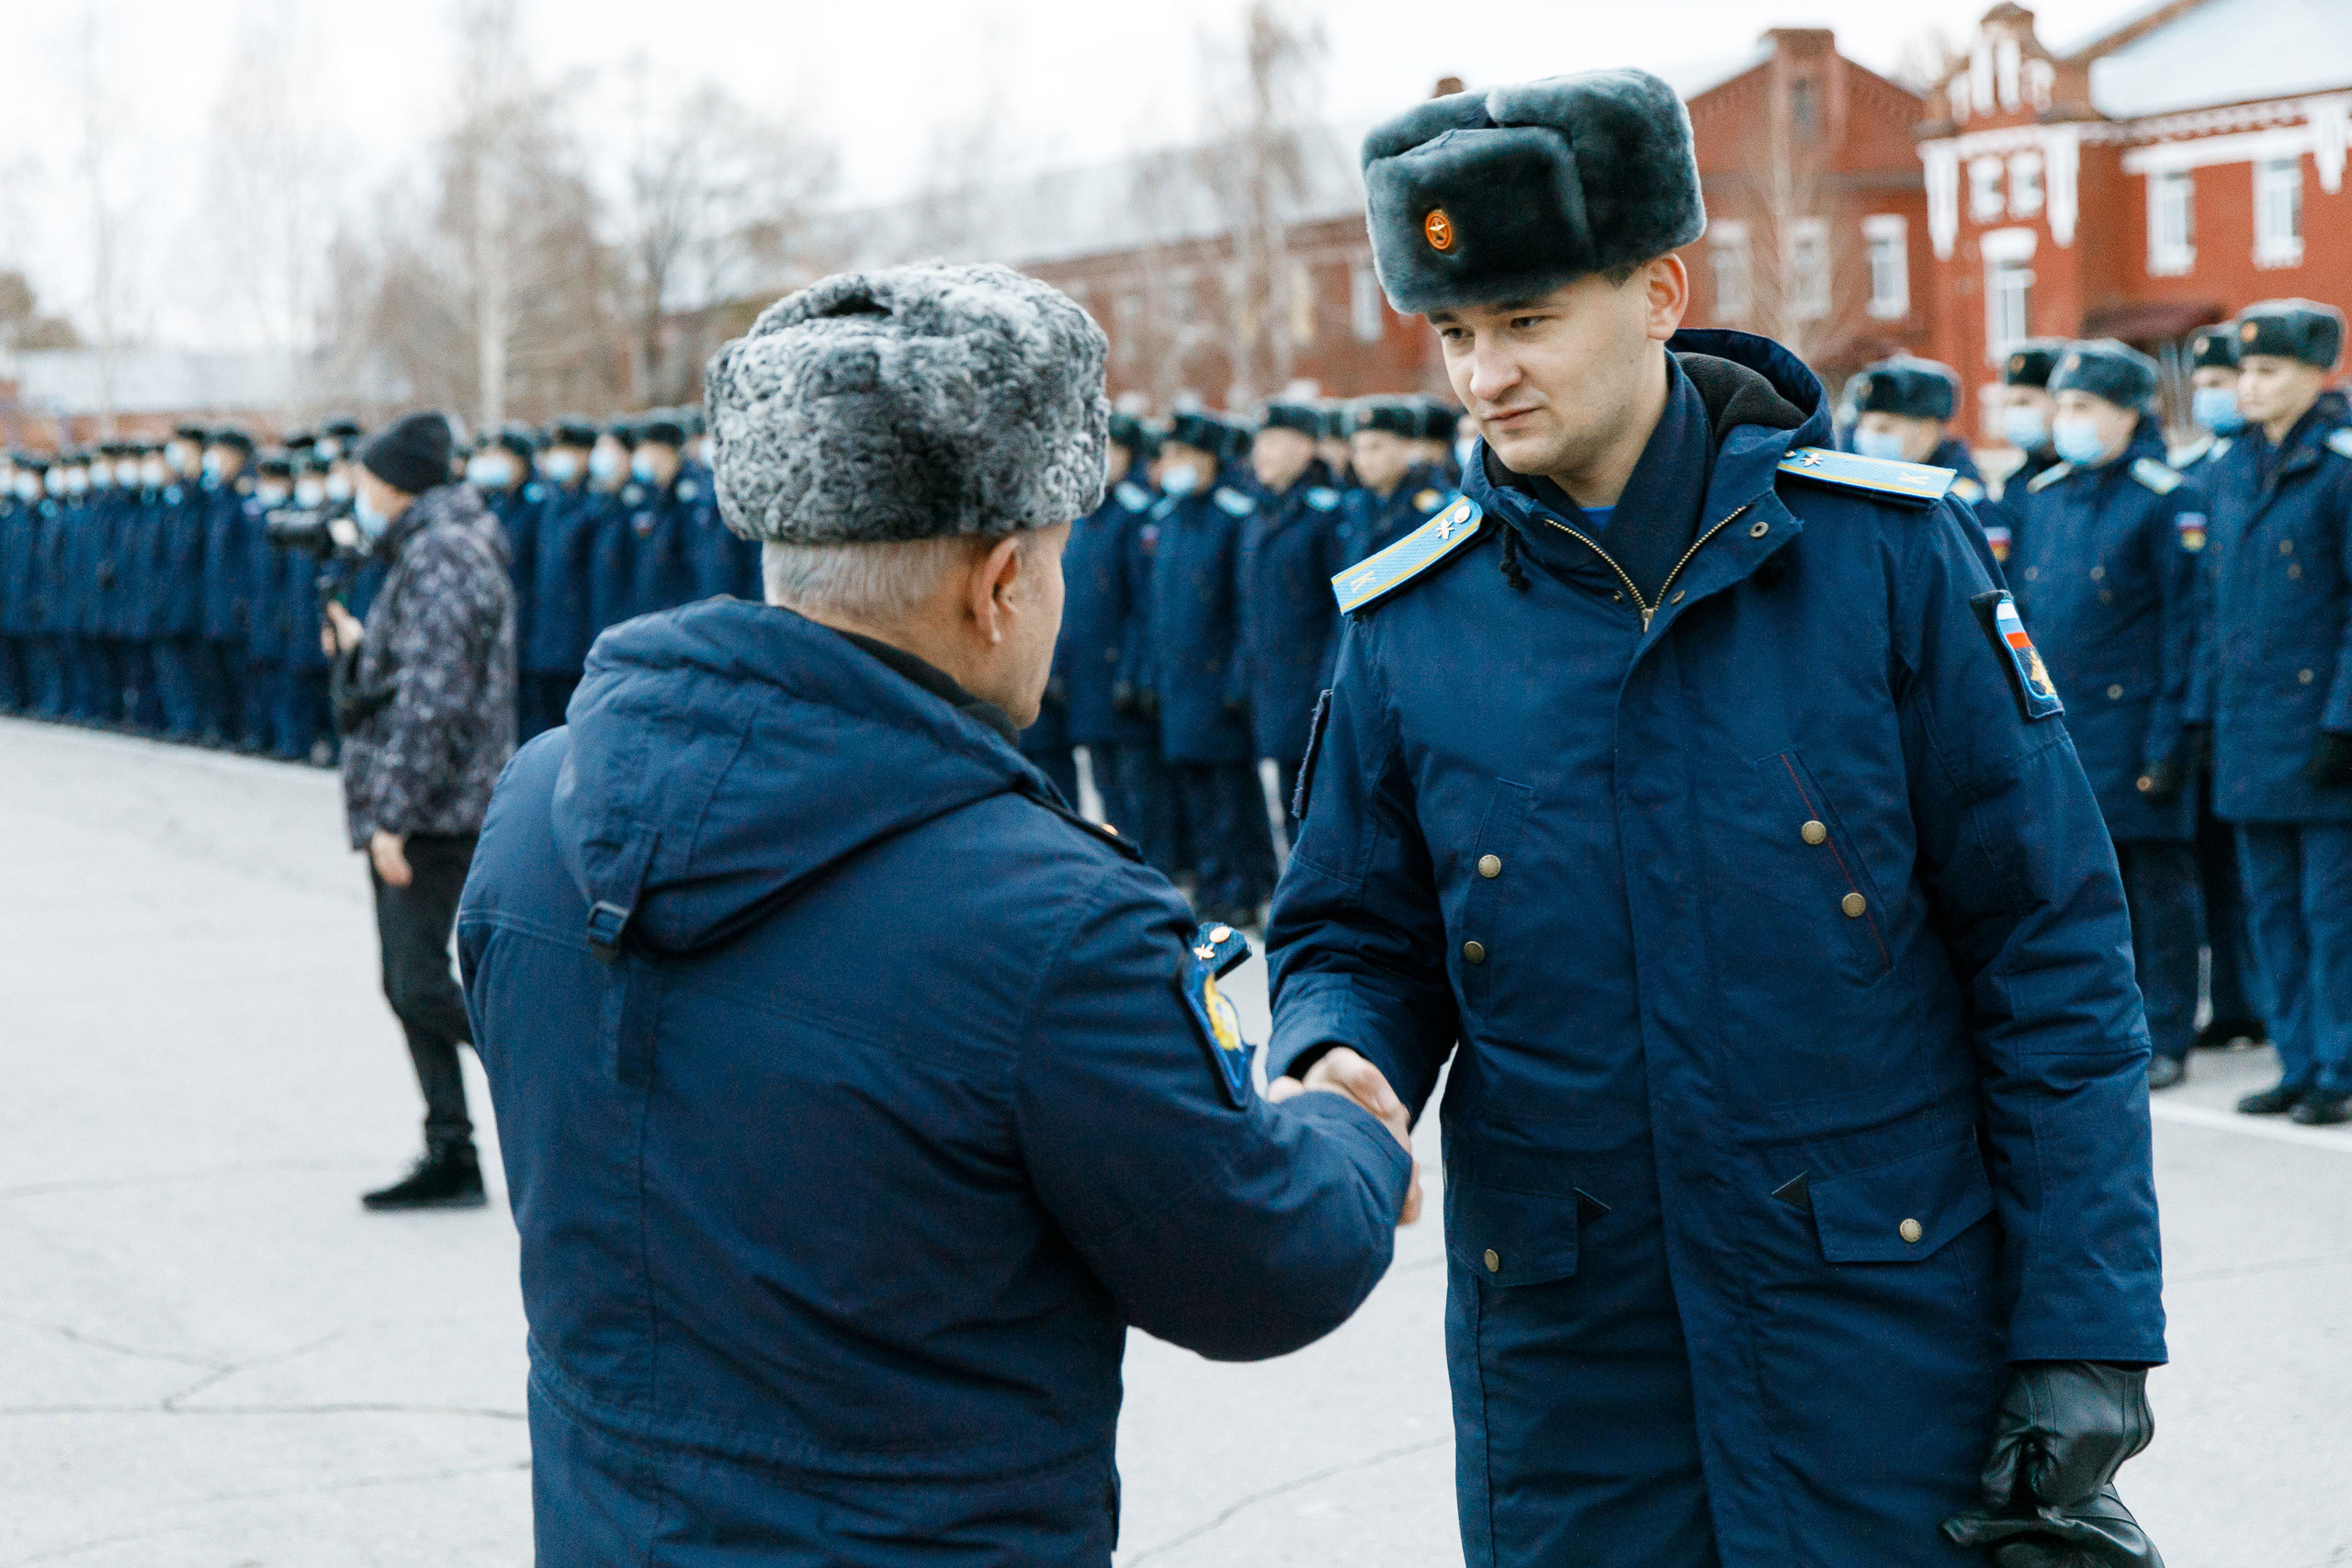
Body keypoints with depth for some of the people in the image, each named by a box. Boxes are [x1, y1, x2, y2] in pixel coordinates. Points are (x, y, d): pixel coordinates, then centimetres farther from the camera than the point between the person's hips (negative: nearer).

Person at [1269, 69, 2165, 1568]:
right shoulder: (1409, 623, 0)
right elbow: (1359, 938, 10)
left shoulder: (1882, 548, -6)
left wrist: (2087, 1328, -8)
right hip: (1567, 1371, 2)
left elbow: (2050, 949, -5)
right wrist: (1339, 1067, -14)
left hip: (1885, 1333, -2)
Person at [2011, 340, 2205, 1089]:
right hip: (2055, 722, 6)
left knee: (2155, 885, 2)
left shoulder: (2167, 498, -6)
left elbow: (2183, 624, -9)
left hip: (2132, 720, -6)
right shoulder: (2043, 494, 12)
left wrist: (2170, 735, -13)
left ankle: (2164, 1039, 11)